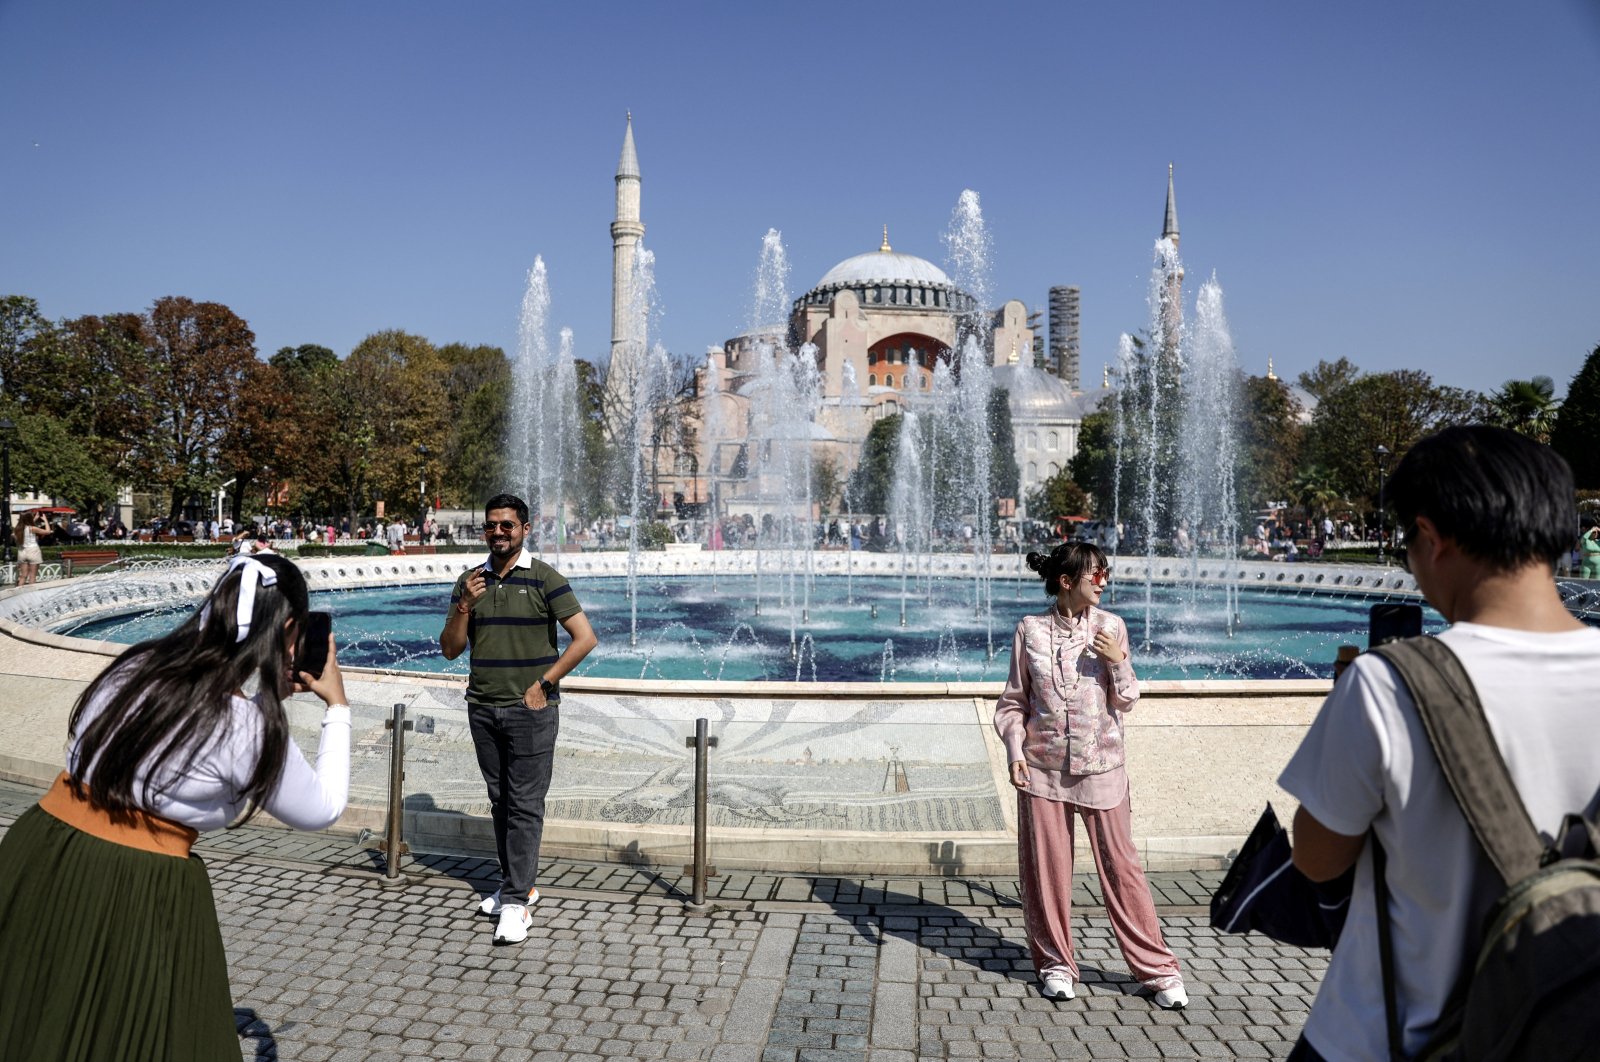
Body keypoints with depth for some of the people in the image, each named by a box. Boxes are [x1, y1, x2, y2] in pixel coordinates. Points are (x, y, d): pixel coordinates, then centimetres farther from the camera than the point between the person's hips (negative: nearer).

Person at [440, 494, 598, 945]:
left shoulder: (544, 578, -6)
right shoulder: (470, 580, 8)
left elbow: (585, 637, -10)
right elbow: (450, 649, 7)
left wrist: (543, 685, -11)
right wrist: (465, 605, -9)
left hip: (530, 710, -5)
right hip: (483, 709, 5)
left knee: (525, 805, -3)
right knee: (500, 801, 13)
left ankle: (515, 902, 0)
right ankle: (519, 883, 26)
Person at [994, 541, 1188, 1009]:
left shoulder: (1111, 627, 0)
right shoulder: (1031, 630, -1)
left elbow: (1126, 702, 4)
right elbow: (1013, 701, 4)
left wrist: (1118, 662, -13)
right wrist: (1015, 751, -8)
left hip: (1101, 764, 0)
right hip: (1043, 766, 0)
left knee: (1120, 866, 3)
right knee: (1046, 868, 7)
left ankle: (1158, 969, 16)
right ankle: (1055, 962, 25)